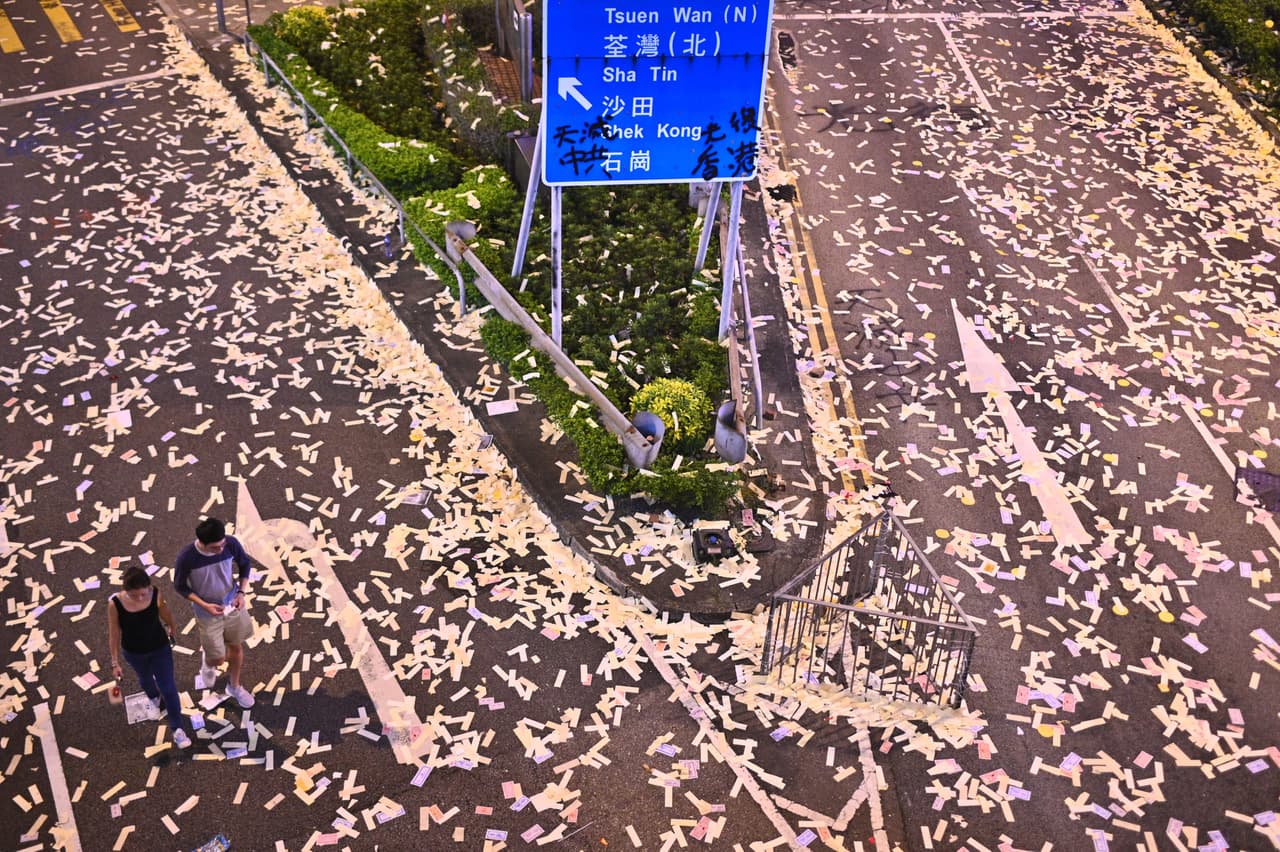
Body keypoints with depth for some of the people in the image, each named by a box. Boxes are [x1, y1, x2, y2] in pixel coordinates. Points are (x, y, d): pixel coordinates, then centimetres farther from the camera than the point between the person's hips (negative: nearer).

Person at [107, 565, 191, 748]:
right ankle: (154, 697, 64)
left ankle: (177, 729, 18)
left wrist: (172, 628, 15)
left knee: (168, 688, 3)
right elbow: (113, 634, -16)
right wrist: (115, 662, -9)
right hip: (134, 653, 1)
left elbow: (166, 614, -5)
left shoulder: (156, 595, -27)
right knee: (145, 679, 30)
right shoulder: (115, 605, -30)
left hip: (160, 648, -1)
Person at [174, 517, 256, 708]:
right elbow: (180, 586, -12)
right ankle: (208, 660, 46)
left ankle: (234, 686, 45)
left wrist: (242, 592, -13)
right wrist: (204, 605, -22)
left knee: (236, 646, 19)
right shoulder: (187, 557, -30)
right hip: (208, 612, -3)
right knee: (218, 659, 7)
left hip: (233, 605, 3)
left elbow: (245, 564, -2)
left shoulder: (231, 544, -23)